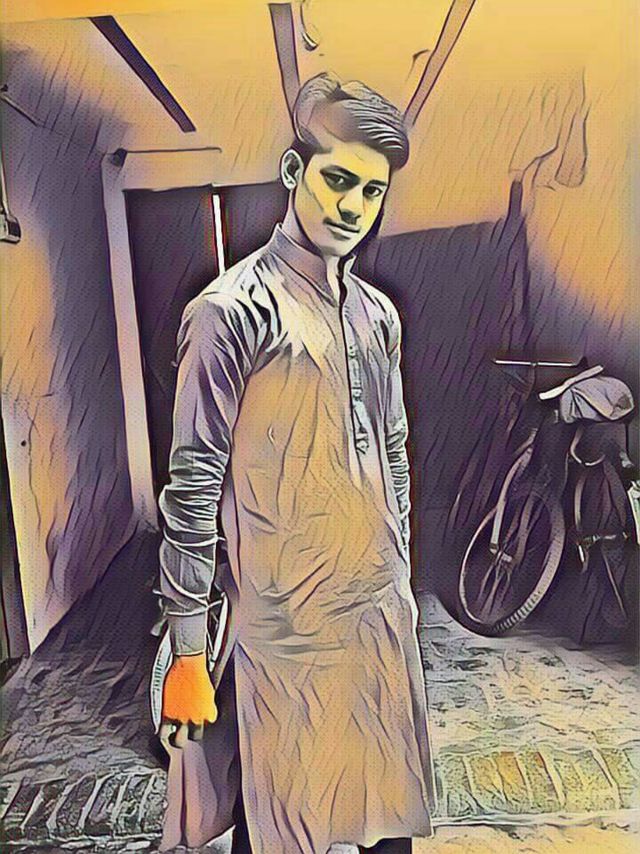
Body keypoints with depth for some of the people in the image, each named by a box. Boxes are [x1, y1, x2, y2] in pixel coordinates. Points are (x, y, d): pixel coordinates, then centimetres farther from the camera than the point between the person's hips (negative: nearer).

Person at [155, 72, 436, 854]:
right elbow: (192, 488, -12)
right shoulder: (230, 313, -12)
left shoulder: (378, 314, 8)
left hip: (382, 612, 6)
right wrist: (187, 656, -10)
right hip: (287, 624, -5)